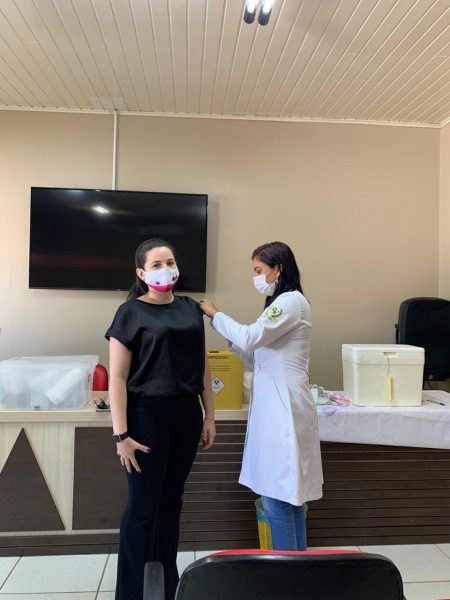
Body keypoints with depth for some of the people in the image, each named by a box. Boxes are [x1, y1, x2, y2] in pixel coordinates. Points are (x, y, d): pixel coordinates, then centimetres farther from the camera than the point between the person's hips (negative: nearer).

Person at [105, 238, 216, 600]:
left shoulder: (191, 308, 6)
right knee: (143, 506, 5)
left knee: (171, 501, 17)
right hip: (148, 415, -4)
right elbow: (117, 377, -9)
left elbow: (202, 366, 10)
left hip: (186, 414, 5)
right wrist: (121, 434, -12)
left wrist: (209, 416, 9)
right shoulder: (131, 312, -7)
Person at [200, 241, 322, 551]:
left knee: (277, 496, -2)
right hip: (275, 406, 10)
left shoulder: (292, 301, -13)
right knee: (289, 492, 18)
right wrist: (228, 336, 5)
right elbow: (257, 354, 17)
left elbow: (250, 337, -21)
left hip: (284, 408, -10)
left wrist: (215, 315, -7)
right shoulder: (281, 303, 17)